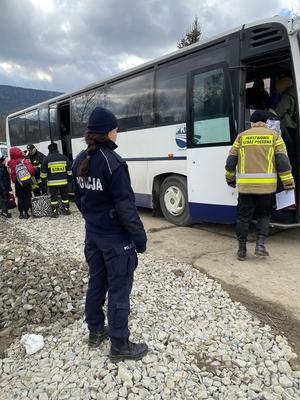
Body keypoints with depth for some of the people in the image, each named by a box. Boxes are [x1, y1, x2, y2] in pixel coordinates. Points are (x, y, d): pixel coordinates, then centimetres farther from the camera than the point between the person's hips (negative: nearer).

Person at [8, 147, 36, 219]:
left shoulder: (11, 163, -4)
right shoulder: (24, 161, -14)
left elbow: (12, 173, 1)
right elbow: (31, 169, -20)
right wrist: (30, 175, -5)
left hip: (17, 183, 3)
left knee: (20, 198, 11)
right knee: (27, 197, 4)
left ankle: (21, 213, 14)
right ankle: (26, 213, 4)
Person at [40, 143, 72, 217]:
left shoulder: (46, 159, -3)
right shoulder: (64, 157, 5)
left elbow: (43, 172, -1)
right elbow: (69, 170, 9)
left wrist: (44, 180, 9)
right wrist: (69, 179, 16)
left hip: (52, 182, -2)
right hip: (63, 181, 2)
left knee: (54, 197, 5)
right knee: (65, 196, 12)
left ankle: (55, 212, 6)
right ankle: (66, 210, 17)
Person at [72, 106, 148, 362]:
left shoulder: (80, 161, 4)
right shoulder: (113, 162, -21)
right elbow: (125, 205, -21)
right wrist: (140, 237, -12)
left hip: (93, 234, 8)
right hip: (115, 237, -8)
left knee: (96, 282, 20)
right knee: (119, 290, 4)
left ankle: (95, 331, 37)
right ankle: (119, 346, 17)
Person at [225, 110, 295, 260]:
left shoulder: (242, 136, 9)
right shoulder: (274, 136, 7)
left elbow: (231, 161, 10)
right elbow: (283, 161, -1)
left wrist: (230, 178, 24)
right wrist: (288, 183, 4)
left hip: (245, 185, 0)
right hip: (266, 185, 0)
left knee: (243, 217, 11)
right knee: (264, 215, 18)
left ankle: (242, 249, 15)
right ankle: (260, 244, 5)